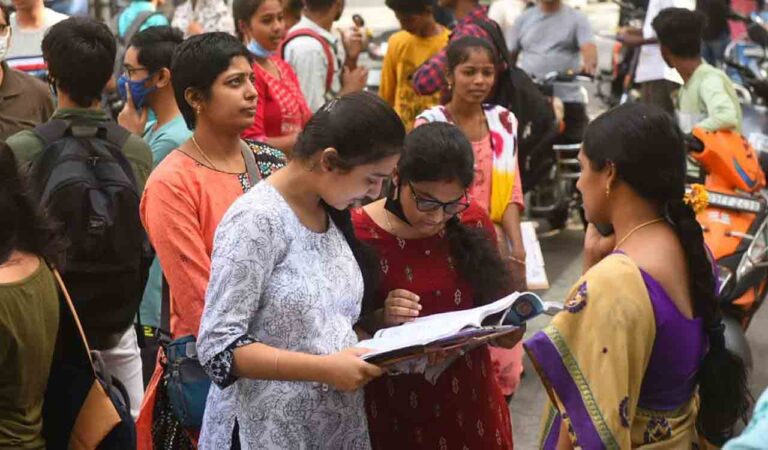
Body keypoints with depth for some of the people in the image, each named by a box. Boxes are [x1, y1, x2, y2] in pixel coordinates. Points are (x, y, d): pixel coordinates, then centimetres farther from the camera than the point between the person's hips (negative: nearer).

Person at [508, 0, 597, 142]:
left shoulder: (577, 18, 4)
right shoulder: (524, 19, 14)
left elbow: (589, 47, -13)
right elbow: (509, 55, 15)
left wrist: (589, 64, -35)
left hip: (568, 100, -2)